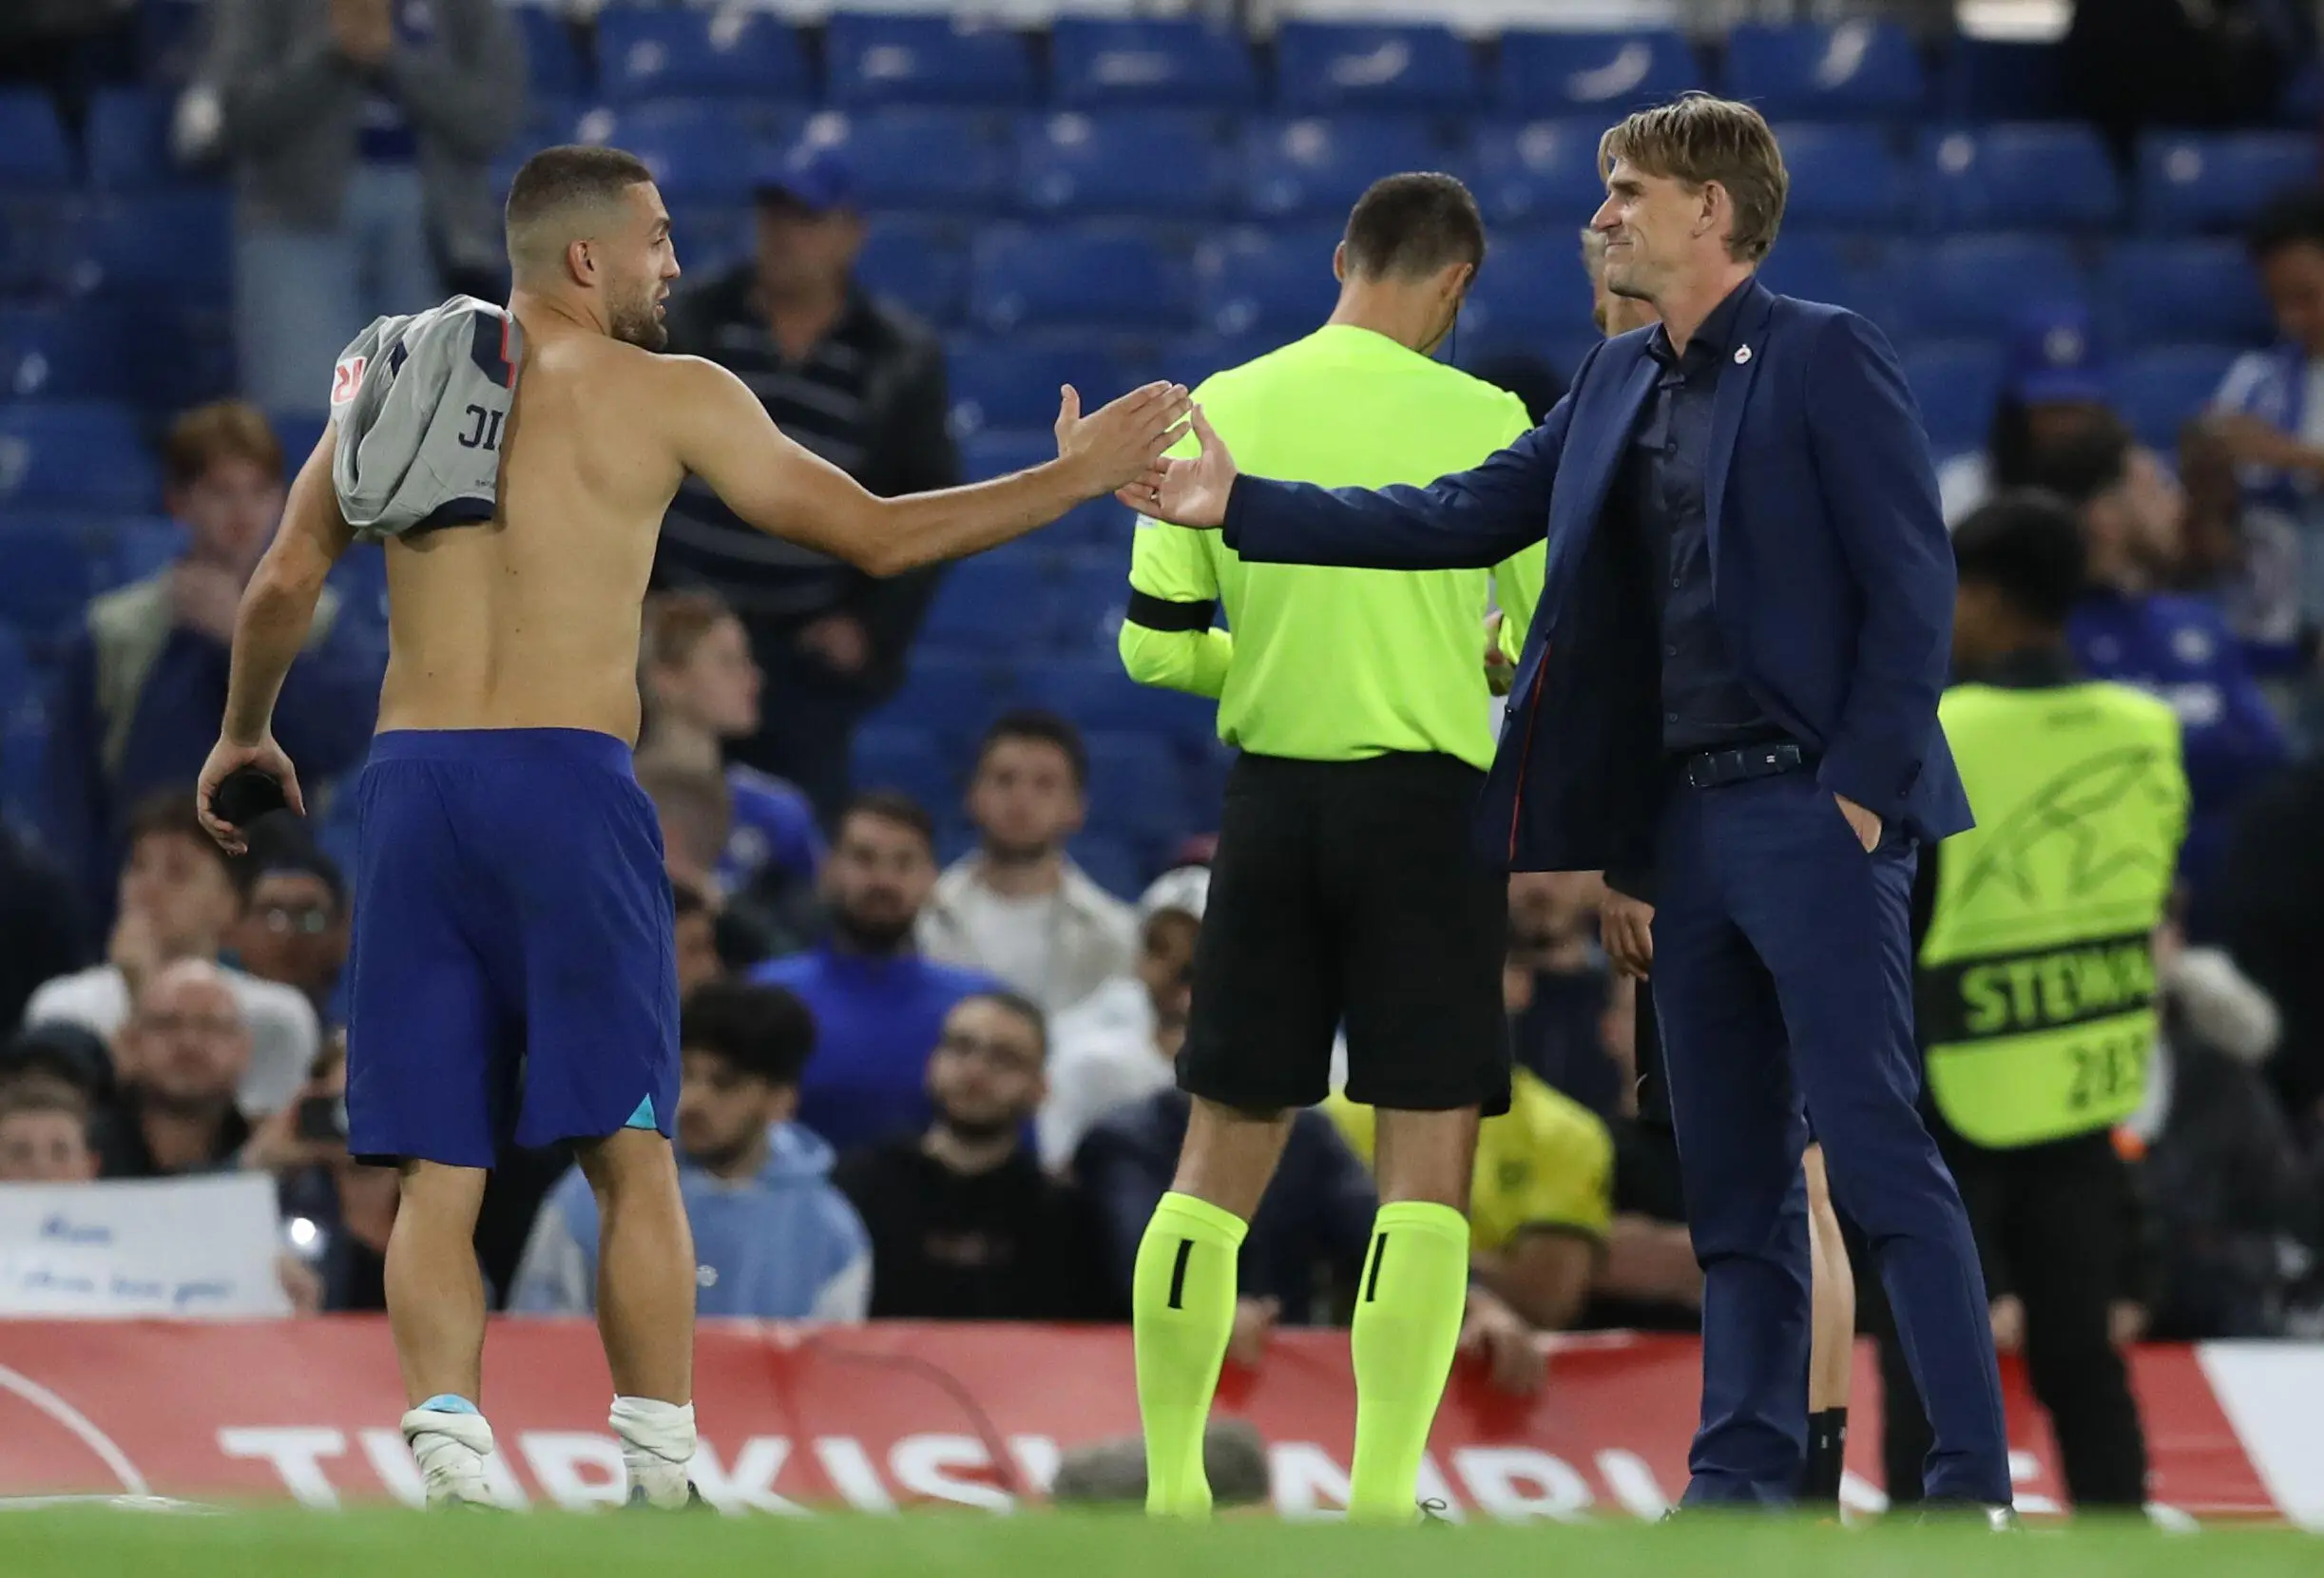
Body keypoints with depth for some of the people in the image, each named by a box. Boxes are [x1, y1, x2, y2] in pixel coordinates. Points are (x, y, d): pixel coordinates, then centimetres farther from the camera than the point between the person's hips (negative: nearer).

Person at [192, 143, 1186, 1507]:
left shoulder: (394, 375, 14)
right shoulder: (669, 395, 2)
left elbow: (285, 586, 13)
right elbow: (876, 535, 4)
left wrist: (245, 737, 30)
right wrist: (1075, 478, 13)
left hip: (410, 781, 4)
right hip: (565, 780, -4)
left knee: (440, 1170, 5)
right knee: (630, 1158, 3)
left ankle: (450, 1457, -7)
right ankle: (662, 1475, 2)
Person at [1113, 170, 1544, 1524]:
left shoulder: (1221, 412, 2)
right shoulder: (1478, 421, -7)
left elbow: (1155, 644, 4)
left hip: (1272, 797, 4)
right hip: (1427, 803, -4)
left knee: (1220, 1160, 11)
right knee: (1429, 1167, -1)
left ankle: (1169, 1490, 11)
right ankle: (1384, 1500, -9)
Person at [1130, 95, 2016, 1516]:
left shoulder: (1824, 359, -6)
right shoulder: (1618, 385, 15)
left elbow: (1912, 585, -10)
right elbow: (1461, 521, 15)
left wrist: (1862, 795, -15)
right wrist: (1240, 507, 9)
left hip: (1809, 812, -8)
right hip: (1685, 824, 8)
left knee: (1878, 1150, -10)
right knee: (1734, 1178, 8)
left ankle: (1973, 1486, -10)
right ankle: (1747, 1477, 11)